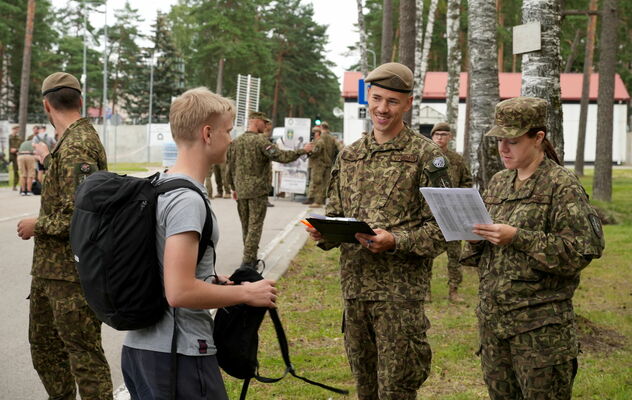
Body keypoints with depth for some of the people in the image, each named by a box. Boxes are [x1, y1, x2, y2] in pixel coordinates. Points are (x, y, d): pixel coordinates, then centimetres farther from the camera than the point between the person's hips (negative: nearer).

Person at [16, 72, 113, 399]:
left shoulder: (75, 147, -21)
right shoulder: (79, 139, 11)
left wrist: (37, 226, -14)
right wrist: (48, 160, 39)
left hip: (72, 270, -11)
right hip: (51, 265, 11)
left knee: (83, 350, -4)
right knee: (42, 340, 22)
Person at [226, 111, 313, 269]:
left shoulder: (236, 142, 9)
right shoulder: (260, 140, -13)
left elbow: (231, 168, 14)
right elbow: (281, 156, -22)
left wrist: (234, 188, 24)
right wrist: (303, 150, -14)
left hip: (241, 190, 7)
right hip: (258, 190, -7)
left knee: (245, 225, 15)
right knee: (255, 226, -3)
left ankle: (249, 257, 22)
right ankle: (248, 259, -6)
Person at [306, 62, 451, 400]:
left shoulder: (426, 155, -4)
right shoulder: (348, 156, 13)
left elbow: (442, 228, -8)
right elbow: (334, 215, 18)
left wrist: (395, 241, -23)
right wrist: (321, 233, -5)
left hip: (400, 290, -5)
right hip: (354, 287, 6)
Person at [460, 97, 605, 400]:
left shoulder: (563, 186, -8)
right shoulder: (498, 183, 13)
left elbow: (580, 251, -16)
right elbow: (478, 251, 21)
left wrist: (517, 238, -22)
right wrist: (474, 233, -4)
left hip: (540, 326, -6)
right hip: (492, 318, 7)